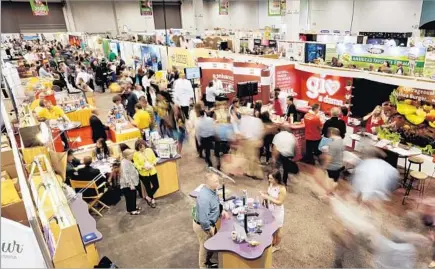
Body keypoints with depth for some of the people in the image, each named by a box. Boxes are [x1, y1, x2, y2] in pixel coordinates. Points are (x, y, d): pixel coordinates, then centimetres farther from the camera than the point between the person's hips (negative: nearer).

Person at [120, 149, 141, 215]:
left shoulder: (128, 161, 10)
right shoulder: (124, 163, -23)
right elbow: (126, 174, -28)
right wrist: (130, 184, -28)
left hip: (132, 182, 10)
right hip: (128, 184, -10)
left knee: (133, 196, 20)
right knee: (130, 197, 2)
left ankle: (134, 207, 35)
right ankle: (131, 210, 13)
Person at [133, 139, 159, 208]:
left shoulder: (149, 150, -5)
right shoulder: (136, 154, -11)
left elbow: (155, 159, 2)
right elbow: (136, 165, -10)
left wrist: (152, 164, -17)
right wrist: (143, 167, -25)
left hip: (152, 172, 2)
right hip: (143, 174, -2)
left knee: (156, 186, 6)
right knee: (148, 188, 11)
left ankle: (148, 197, 29)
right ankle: (152, 200, 34)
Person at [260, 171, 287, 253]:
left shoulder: (282, 189, -29)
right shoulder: (271, 184, -7)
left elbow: (280, 202, -26)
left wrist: (268, 197, -31)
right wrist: (264, 194, -13)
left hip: (277, 212, -6)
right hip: (270, 211, 6)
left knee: (277, 230, 15)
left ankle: (276, 246, 37)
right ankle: (273, 242, 48)